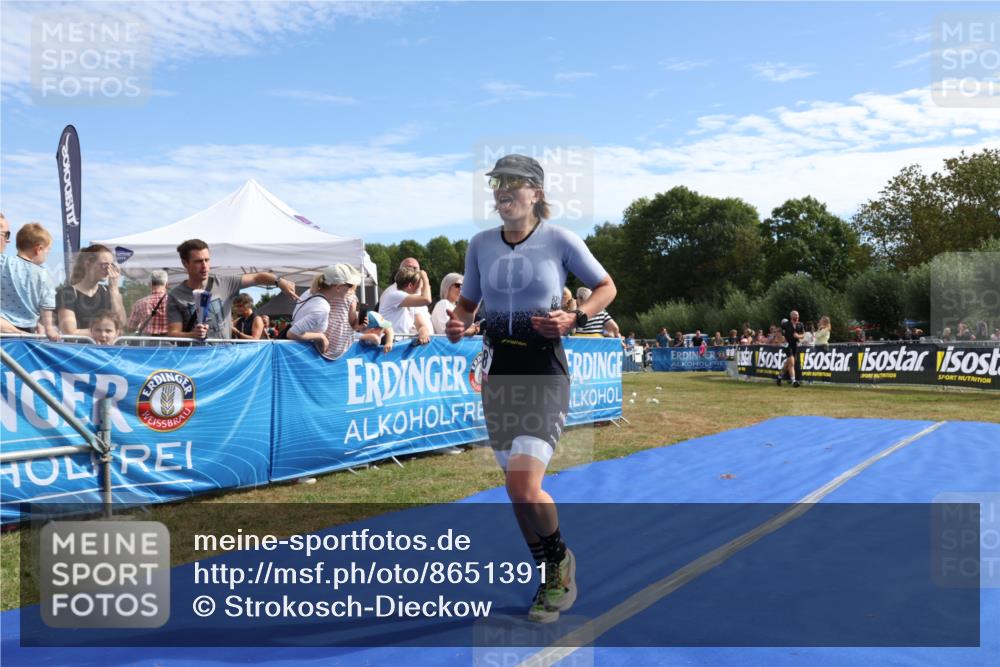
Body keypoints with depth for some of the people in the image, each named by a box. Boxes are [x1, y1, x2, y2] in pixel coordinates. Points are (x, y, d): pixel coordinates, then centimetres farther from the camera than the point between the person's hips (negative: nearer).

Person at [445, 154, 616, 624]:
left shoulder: (560, 240, -5)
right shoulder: (481, 244, 6)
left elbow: (606, 288, 5)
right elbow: (467, 302, 16)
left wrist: (574, 318, -12)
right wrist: (456, 325, -6)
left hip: (544, 368, -5)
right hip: (498, 368, 5)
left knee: (523, 485, -17)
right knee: (518, 488, 10)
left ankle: (561, 559, 14)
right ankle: (553, 578, 31)